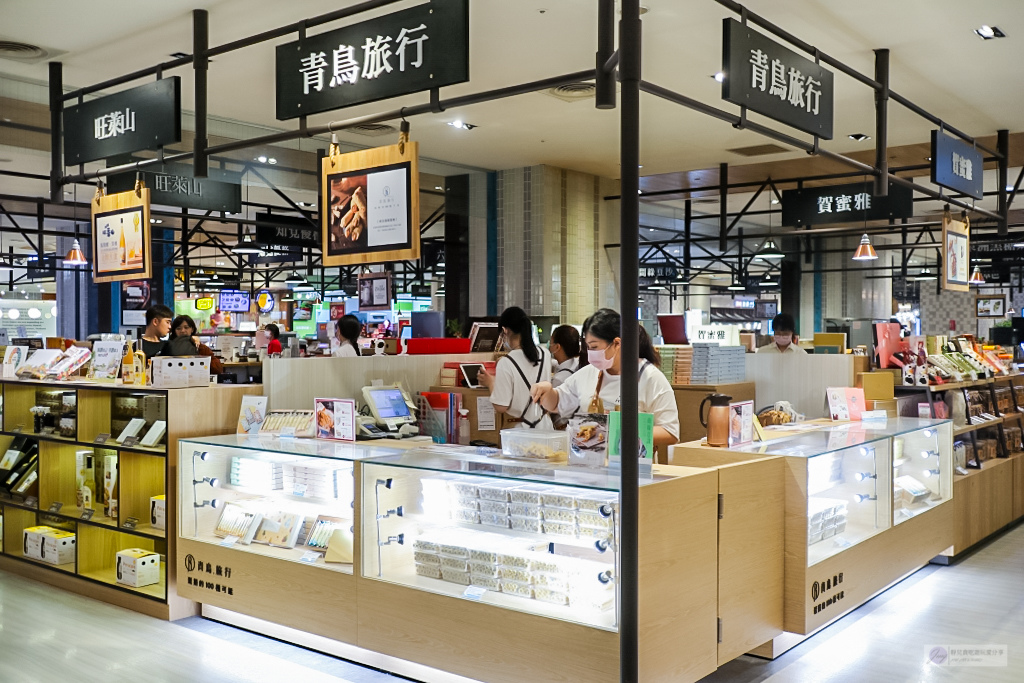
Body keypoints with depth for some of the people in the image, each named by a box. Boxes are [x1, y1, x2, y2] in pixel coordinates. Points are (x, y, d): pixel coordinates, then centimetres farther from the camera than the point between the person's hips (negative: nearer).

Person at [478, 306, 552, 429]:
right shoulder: (545, 355, -3)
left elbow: (501, 407, -17)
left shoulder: (506, 363, -20)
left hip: (520, 428, -5)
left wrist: (491, 383, 1)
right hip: (544, 425, 5)